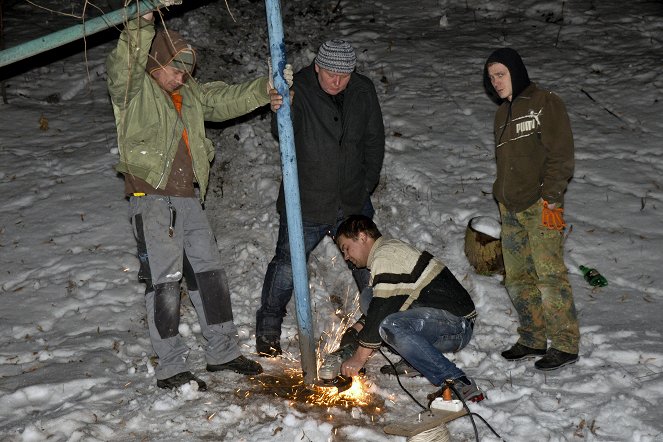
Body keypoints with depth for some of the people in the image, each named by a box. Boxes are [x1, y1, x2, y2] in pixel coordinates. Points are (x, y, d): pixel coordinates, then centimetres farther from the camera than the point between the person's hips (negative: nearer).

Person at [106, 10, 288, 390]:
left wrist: (266, 88, 0)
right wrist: (143, 23, -37)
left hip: (189, 198, 7)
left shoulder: (190, 94, 17)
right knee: (165, 279, -5)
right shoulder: (135, 89, -4)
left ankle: (223, 352, 24)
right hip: (152, 198, -7)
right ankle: (171, 369, 4)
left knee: (209, 271, 11)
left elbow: (228, 100, 15)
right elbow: (122, 67, -25)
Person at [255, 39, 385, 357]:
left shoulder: (363, 92, -3)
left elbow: (374, 141, 8)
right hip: (306, 204, -4)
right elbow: (282, 132, -31)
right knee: (287, 267, 3)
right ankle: (268, 329, 21)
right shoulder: (298, 90, -16)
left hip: (353, 202, 4)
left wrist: (366, 186, 6)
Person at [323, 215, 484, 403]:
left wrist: (358, 359, -13)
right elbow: (377, 306, 29)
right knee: (368, 297, 9)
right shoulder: (391, 249, 19)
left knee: (391, 326, -36)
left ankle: (457, 382, -29)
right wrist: (356, 330, 17)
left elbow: (381, 312, -19)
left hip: (457, 325, -10)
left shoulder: (386, 257, -13)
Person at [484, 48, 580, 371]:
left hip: (540, 206, -8)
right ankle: (532, 340, 20)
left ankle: (565, 345, -3)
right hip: (510, 208, 8)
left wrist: (551, 199, -17)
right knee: (517, 278, 9)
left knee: (549, 274, -10)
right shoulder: (503, 114, 21)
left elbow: (560, 156, -11)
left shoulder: (545, 104, -4)